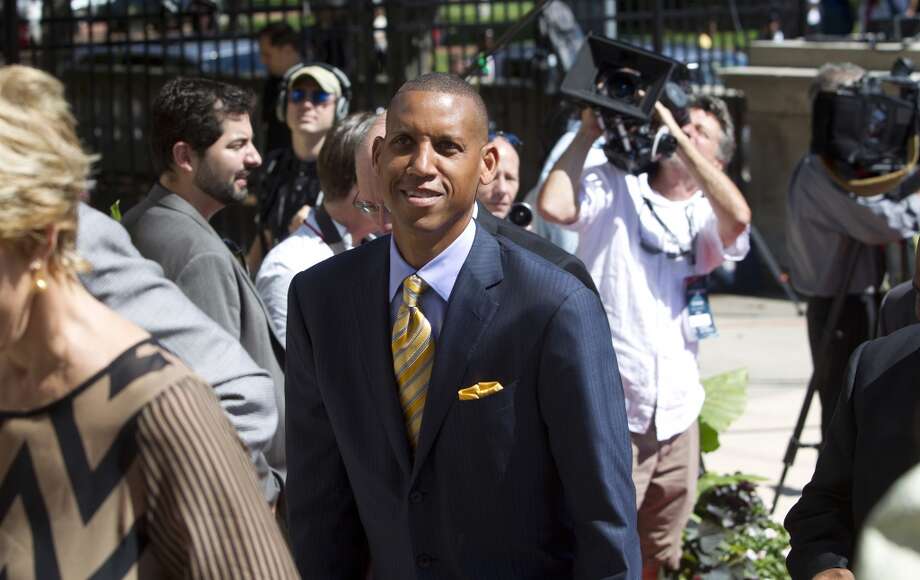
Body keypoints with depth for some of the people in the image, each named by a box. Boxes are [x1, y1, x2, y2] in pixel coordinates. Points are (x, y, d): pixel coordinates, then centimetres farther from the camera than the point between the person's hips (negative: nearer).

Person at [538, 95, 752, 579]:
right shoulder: (613, 186, 2)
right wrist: (588, 134, -7)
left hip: (677, 412, 5)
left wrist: (678, 138, -12)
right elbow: (554, 207, -17)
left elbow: (737, 217, -13)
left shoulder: (702, 216, 10)